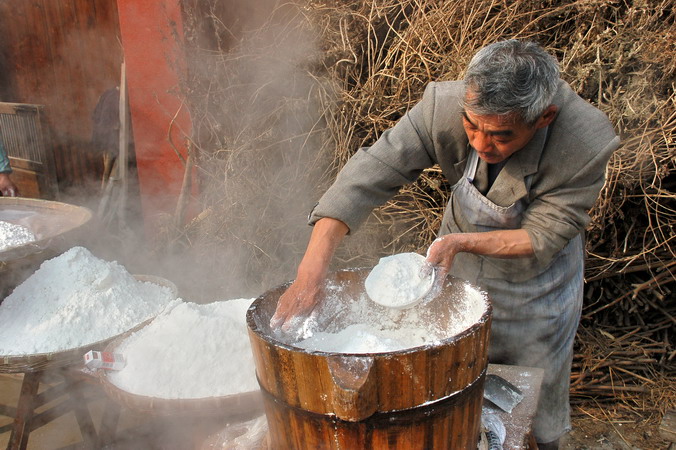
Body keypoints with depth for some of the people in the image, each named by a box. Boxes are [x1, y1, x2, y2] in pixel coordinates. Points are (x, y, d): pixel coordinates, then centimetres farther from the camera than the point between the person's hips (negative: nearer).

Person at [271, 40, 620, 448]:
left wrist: (462, 241, -39)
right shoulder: (445, 106, -33)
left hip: (538, 273, -1)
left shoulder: (586, 145, -34)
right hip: (461, 256, 2)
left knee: (540, 375, 18)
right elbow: (369, 175, -36)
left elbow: (543, 236, -24)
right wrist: (312, 270, -45)